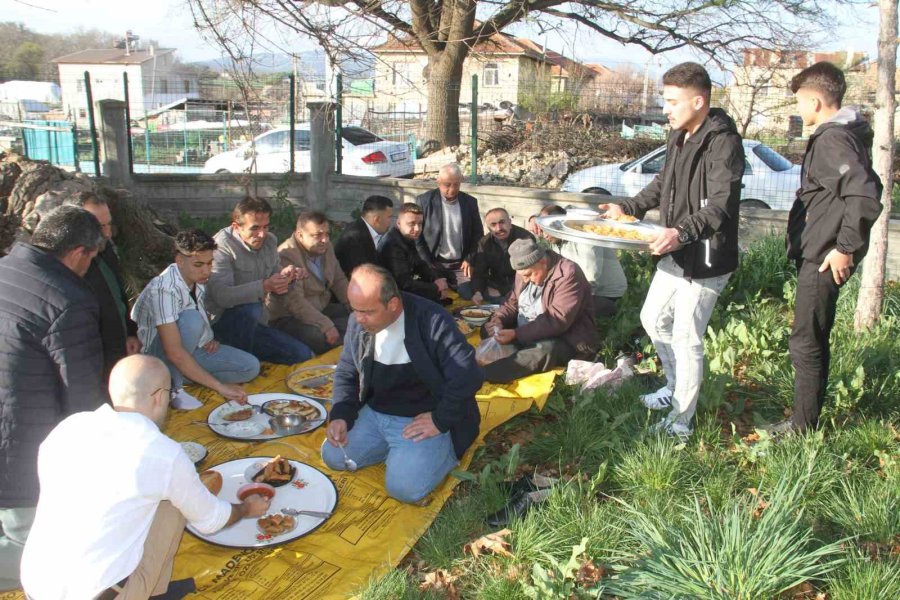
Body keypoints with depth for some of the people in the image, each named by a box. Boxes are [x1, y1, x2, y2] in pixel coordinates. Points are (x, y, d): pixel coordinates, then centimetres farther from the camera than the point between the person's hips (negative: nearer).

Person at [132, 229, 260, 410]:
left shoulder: (198, 279, -6)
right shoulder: (164, 290, -29)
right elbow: (174, 353, -35)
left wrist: (209, 339, -3)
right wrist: (220, 386, -37)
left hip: (192, 347, 7)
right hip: (159, 356, -7)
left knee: (251, 367, -10)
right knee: (192, 320, -35)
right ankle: (172, 387, -21)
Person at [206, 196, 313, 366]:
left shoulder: (270, 241, 3)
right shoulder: (222, 246, -20)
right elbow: (221, 296, -33)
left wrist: (286, 275, -13)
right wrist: (264, 286, -42)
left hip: (253, 324, 7)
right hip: (222, 323, -7)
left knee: (303, 354, -2)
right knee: (250, 309, -39)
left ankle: (247, 355, 13)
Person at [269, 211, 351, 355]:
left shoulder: (326, 247, 1)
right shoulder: (286, 256, -24)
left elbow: (339, 280, 10)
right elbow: (295, 302, -31)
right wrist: (326, 326, -35)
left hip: (322, 308, 8)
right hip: (290, 317, -8)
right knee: (323, 337, -34)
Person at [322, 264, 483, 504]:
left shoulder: (432, 321, -23)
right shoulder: (358, 322, -3)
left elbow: (468, 375, -26)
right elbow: (346, 372, 10)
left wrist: (440, 421, -20)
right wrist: (341, 415, -5)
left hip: (424, 419, -7)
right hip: (374, 413, 7)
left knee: (404, 487, -23)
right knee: (332, 456, -3)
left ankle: (441, 451, 6)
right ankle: (397, 450, 13)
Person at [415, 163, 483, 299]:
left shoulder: (470, 202, 5)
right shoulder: (424, 201, -4)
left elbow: (478, 234, 12)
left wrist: (470, 259, 0)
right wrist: (426, 263, -8)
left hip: (461, 265, 2)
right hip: (433, 264, -2)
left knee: (468, 297, -12)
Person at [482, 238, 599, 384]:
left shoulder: (568, 275, -22)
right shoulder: (527, 270, 3)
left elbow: (557, 321, -28)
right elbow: (513, 303, 11)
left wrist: (516, 335, -33)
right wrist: (499, 319, -12)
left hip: (566, 341, -8)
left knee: (545, 351, -39)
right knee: (487, 330, -3)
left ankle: (481, 375, -48)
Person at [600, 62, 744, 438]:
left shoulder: (723, 143, -18)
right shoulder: (680, 137, 10)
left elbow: (721, 206, -28)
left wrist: (683, 232, -43)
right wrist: (628, 209, 14)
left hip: (705, 260, -9)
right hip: (674, 254, 10)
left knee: (686, 339, -1)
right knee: (653, 319, 20)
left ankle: (680, 422, 15)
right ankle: (676, 388, 41)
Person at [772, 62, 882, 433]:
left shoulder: (832, 139, -18)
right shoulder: (846, 134, 14)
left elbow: (865, 197, -29)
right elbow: (866, 189, 21)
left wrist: (846, 248, -21)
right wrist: (846, 244, 18)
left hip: (823, 259, -11)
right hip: (817, 254, 11)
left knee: (806, 344, -2)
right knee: (814, 342, 17)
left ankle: (802, 428, 10)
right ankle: (806, 421, 30)